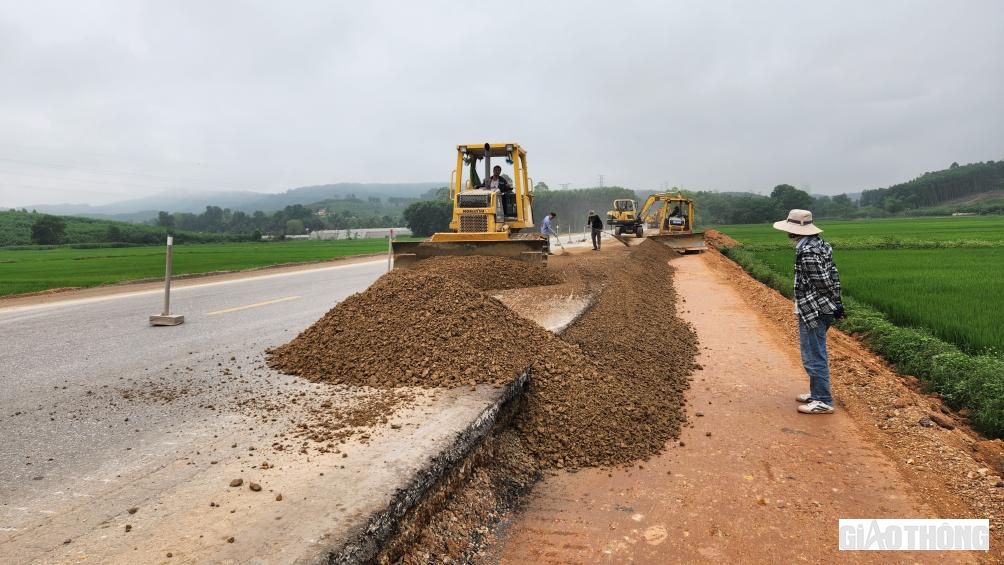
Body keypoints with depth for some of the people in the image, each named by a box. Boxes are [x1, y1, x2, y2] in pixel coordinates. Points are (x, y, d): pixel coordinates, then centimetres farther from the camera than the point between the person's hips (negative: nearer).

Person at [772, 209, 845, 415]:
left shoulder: (807, 251, -20)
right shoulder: (818, 244, 10)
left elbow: (822, 281, -22)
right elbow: (833, 274, 13)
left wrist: (833, 304, -12)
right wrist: (836, 303, 14)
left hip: (812, 312, -10)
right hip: (823, 310, 10)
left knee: (814, 356, -2)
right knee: (815, 354, 20)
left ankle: (823, 401, 6)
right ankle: (816, 393, 32)